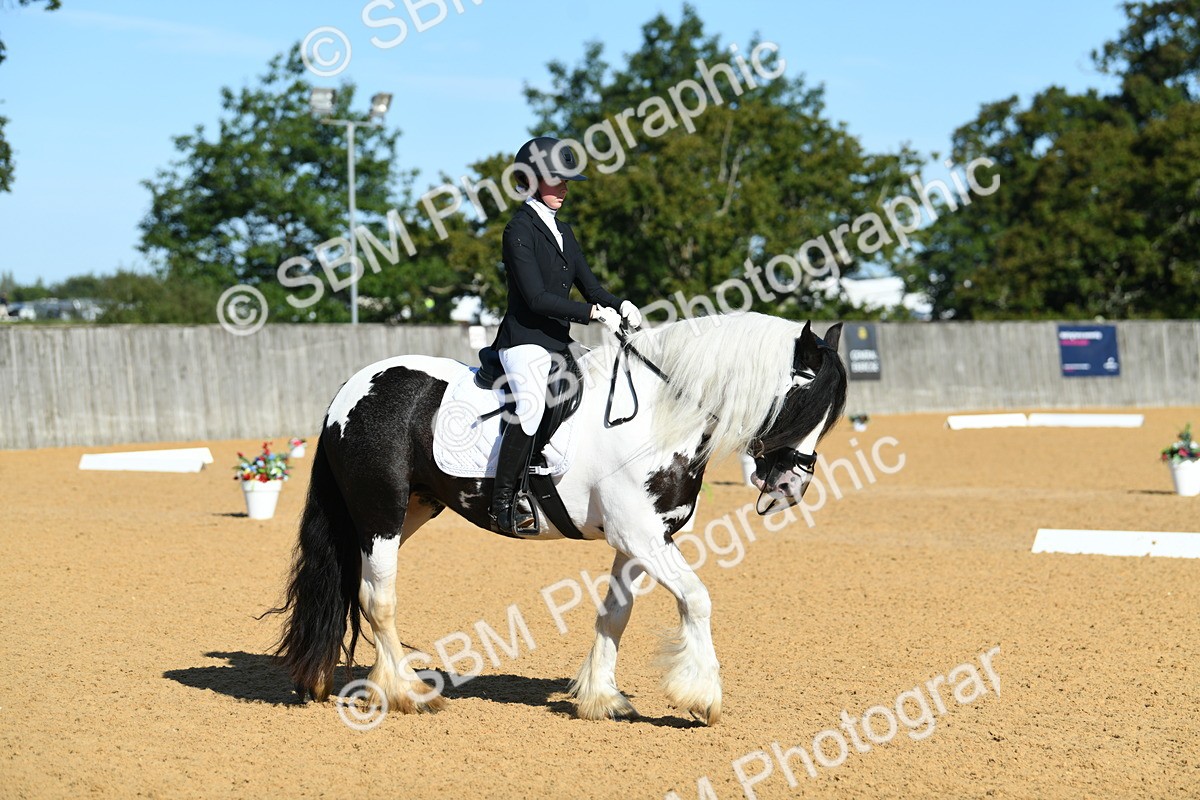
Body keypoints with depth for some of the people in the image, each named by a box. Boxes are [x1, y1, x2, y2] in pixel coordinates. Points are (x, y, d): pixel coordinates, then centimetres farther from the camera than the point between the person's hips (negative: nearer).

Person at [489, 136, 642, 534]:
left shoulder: (562, 231, 18)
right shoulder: (520, 229, -8)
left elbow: (589, 285, 16)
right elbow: (536, 298, -17)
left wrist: (620, 306, -5)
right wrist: (593, 313, -21)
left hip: (560, 343, 10)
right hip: (525, 340, -10)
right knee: (532, 405, -30)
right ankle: (504, 501, -25)